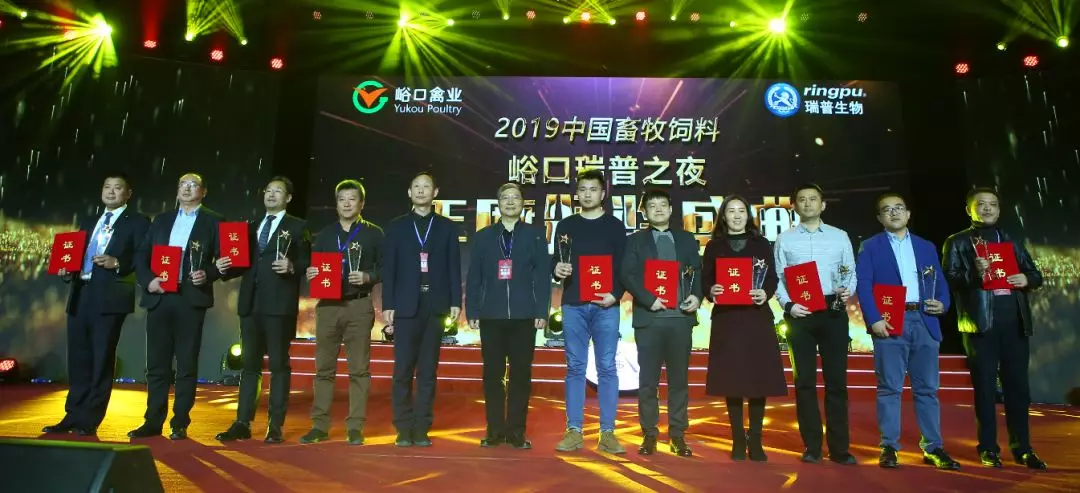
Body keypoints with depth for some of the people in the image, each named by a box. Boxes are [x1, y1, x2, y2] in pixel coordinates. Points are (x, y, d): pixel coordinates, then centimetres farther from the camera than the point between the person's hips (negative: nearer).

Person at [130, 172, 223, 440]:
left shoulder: (213, 221, 6)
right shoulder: (161, 219, 18)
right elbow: (141, 255, 13)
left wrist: (207, 275, -17)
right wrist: (147, 279, -3)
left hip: (190, 299, -4)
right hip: (159, 298, 4)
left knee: (186, 365, 0)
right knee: (156, 364, 7)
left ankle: (180, 424, 7)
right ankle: (153, 421, 15)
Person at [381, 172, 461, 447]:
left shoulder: (447, 227, 10)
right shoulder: (397, 227, 10)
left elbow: (454, 266, 5)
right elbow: (388, 268, 5)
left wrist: (455, 301, -3)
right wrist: (387, 305, -3)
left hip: (434, 306, 0)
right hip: (406, 306, 0)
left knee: (428, 370, 3)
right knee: (403, 370, -1)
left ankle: (422, 429, 8)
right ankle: (404, 429, 7)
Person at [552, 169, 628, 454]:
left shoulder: (615, 227, 7)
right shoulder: (565, 226, 11)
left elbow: (624, 267, 3)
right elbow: (556, 262, 12)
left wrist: (615, 294, -13)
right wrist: (556, 270, -11)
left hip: (606, 306, -1)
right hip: (573, 305, 1)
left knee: (607, 367, 0)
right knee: (575, 367, 4)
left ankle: (607, 433, 6)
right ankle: (574, 431, 10)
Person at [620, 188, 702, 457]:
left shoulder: (686, 239, 15)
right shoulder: (635, 240, 9)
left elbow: (698, 271, 10)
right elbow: (627, 275, -2)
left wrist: (697, 296, -8)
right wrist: (649, 299, -14)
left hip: (680, 316, 2)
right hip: (649, 317, -1)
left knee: (679, 378, 6)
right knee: (648, 379, 2)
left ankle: (677, 434, 14)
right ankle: (649, 433, 11)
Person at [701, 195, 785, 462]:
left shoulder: (762, 244, 10)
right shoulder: (714, 247, 9)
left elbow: (772, 278, 5)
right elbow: (705, 280, 4)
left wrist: (765, 294, -15)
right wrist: (711, 291, -17)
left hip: (757, 317, 0)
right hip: (726, 318, 0)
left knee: (758, 377, 0)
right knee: (731, 378, 0)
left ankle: (755, 440, 10)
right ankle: (738, 439, 10)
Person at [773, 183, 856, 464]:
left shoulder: (840, 236, 11)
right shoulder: (785, 239, 9)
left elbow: (852, 272, 8)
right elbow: (778, 278, 6)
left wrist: (848, 291, -12)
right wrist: (788, 305, -9)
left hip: (833, 310, 0)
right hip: (799, 313, 0)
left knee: (836, 379, 1)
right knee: (804, 380, 3)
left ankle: (839, 448, 9)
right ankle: (812, 446, 12)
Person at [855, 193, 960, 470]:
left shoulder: (926, 247, 18)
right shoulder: (871, 247, 6)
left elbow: (940, 283, 17)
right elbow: (863, 285, -4)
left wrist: (942, 304, -5)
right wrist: (873, 319, -15)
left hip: (924, 323, 4)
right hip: (890, 322, -3)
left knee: (927, 387, 6)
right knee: (890, 387, -2)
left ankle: (932, 447, 13)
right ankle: (889, 447, 3)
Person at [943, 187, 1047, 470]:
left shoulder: (1011, 241, 18)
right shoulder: (958, 242, 5)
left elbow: (1036, 274, 19)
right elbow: (949, 280, -4)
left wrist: (1027, 279, -4)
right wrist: (974, 274, -22)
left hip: (1015, 321, 4)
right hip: (980, 323, -4)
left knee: (1017, 384, 6)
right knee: (985, 386, 0)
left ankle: (1022, 448, 16)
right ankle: (988, 448, 8)